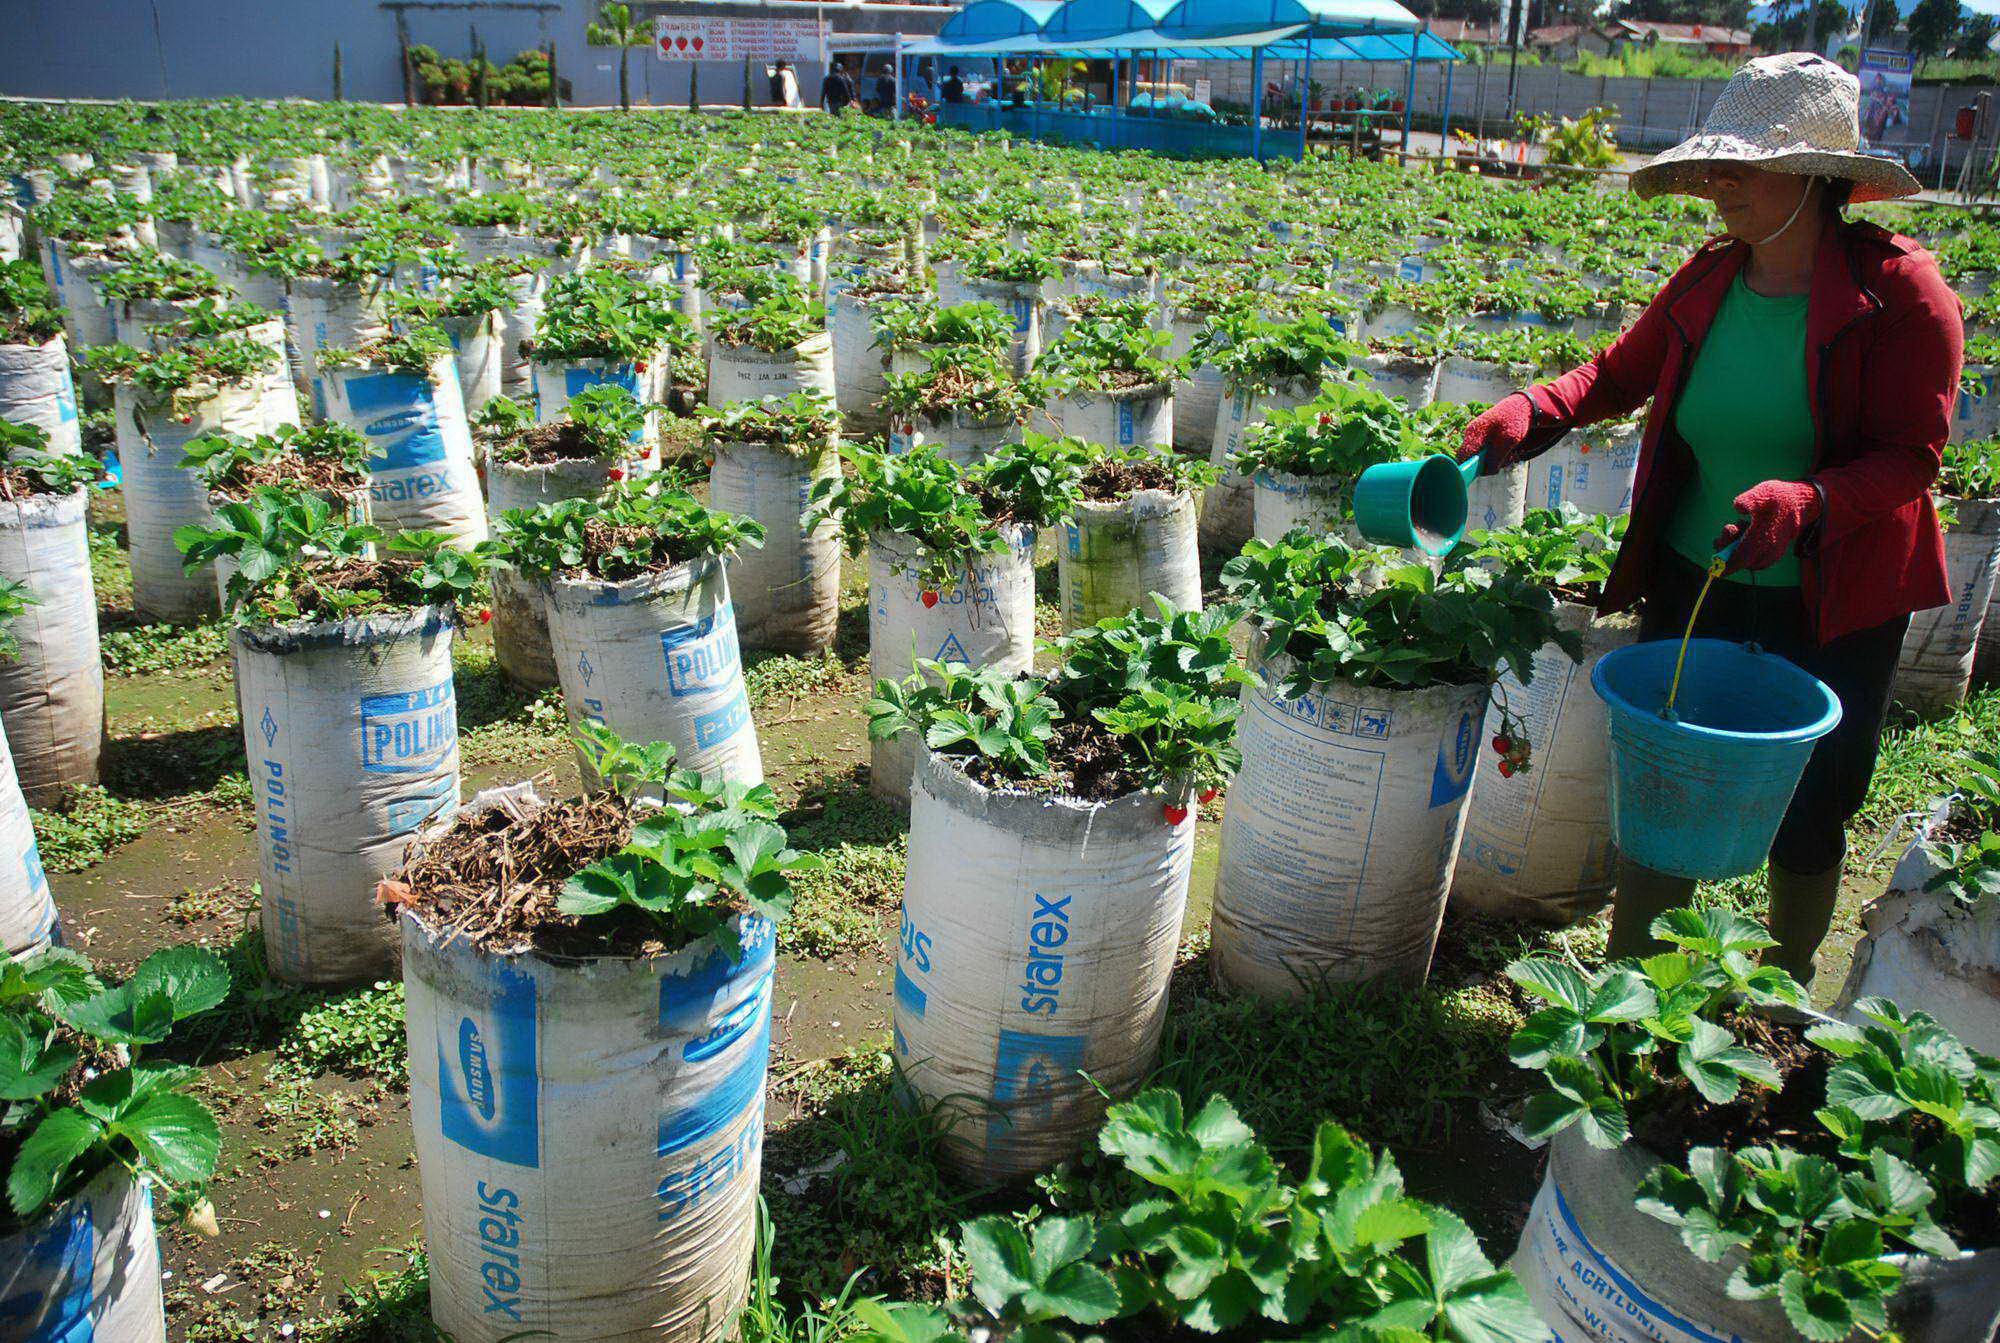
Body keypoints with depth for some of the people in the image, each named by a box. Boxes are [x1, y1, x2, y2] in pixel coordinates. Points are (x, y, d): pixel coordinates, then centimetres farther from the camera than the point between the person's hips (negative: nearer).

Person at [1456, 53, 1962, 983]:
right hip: (1695, 588, 3)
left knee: (1805, 817, 12)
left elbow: (1909, 459, -15)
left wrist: (1805, 502, -35)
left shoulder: (1898, 291, -12)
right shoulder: (1708, 280, 1)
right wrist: (1531, 414, -7)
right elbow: (1621, 373, 13)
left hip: (1834, 606, -3)